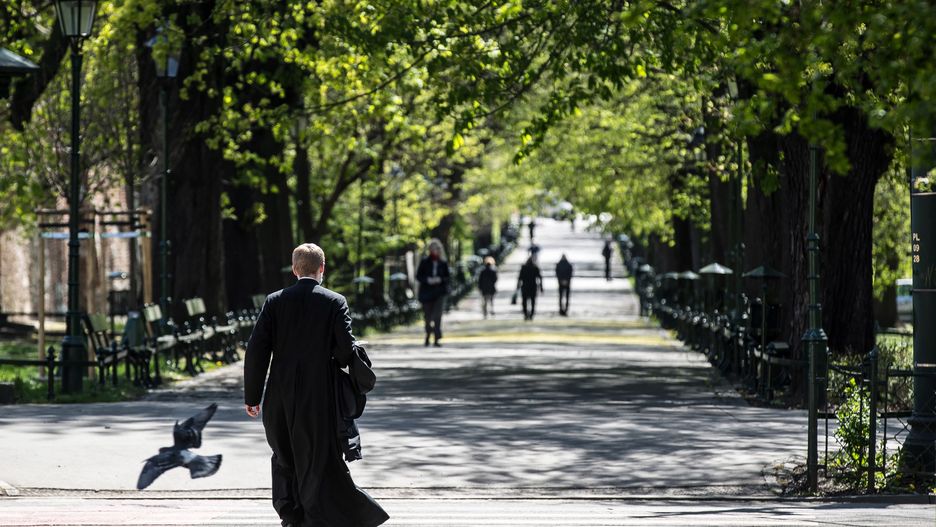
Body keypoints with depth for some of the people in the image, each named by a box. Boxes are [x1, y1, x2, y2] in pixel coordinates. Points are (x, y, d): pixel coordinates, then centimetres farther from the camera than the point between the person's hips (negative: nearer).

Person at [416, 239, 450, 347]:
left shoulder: (443, 263, 4)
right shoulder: (425, 262, 2)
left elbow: (448, 276, 7)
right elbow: (418, 276, 3)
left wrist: (440, 279, -13)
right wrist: (427, 280, -15)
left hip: (439, 293, -1)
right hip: (426, 292, 1)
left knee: (437, 316, -14)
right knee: (428, 316, 8)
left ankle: (437, 339, -16)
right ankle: (428, 335, 33)